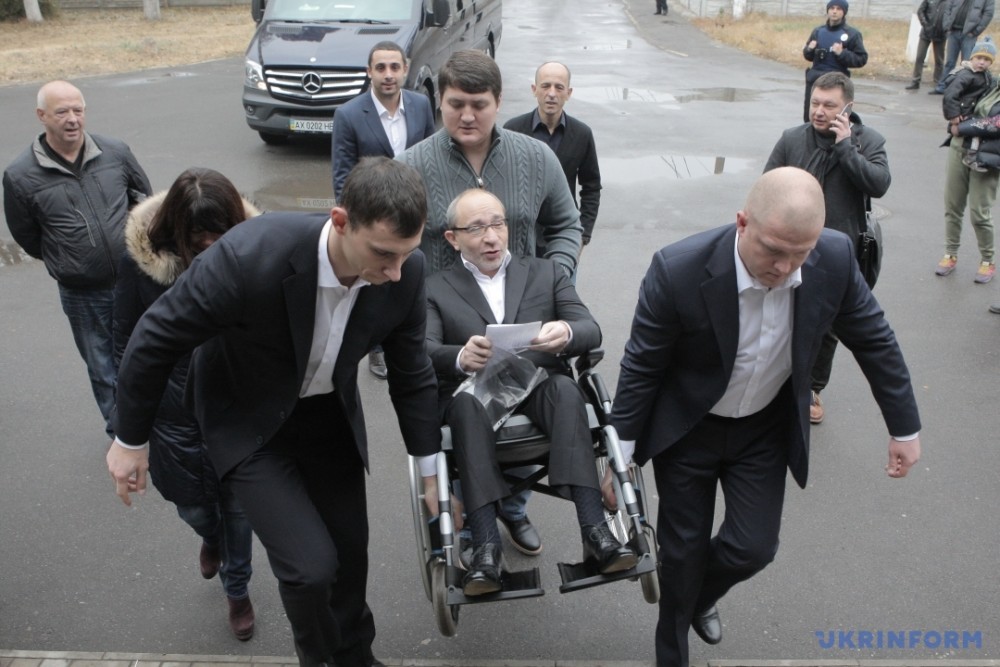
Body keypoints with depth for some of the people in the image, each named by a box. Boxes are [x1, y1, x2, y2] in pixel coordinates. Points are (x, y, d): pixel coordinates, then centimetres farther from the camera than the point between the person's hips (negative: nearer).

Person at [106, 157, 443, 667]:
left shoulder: (405, 270, -23)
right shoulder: (248, 256, -36)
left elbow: (412, 372, -5)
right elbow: (155, 339, -20)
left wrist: (432, 472, 3)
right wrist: (129, 439, -6)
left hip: (329, 413, 4)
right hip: (250, 420, -3)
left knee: (350, 553, 13)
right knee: (311, 565, -12)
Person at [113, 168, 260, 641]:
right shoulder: (142, 258, -16)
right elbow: (126, 339, -4)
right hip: (175, 417, 1)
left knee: (238, 509, 17)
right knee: (194, 509, 21)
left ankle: (237, 590, 45)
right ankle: (211, 537, 59)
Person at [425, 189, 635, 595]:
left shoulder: (547, 273, 17)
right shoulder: (435, 290, 13)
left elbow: (591, 330, 3)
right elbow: (423, 352, -5)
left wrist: (567, 333, -23)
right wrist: (460, 357, -30)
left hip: (538, 384, 1)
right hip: (472, 392, -1)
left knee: (566, 387, -32)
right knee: (468, 398, -35)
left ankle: (594, 531, -37)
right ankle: (486, 545, -39)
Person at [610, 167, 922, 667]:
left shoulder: (835, 259, -21)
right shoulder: (678, 270, -32)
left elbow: (874, 339, -3)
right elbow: (640, 367, -18)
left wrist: (905, 428, 4)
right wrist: (622, 454, -10)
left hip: (766, 430, 3)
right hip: (686, 429, -2)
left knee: (753, 548, 5)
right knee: (684, 550, 10)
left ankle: (700, 599, 41)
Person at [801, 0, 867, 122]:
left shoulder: (852, 34, -3)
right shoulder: (818, 31, 10)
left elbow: (862, 59, -4)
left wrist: (842, 53, -17)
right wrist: (809, 50, -4)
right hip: (814, 80, 5)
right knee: (809, 116, 10)